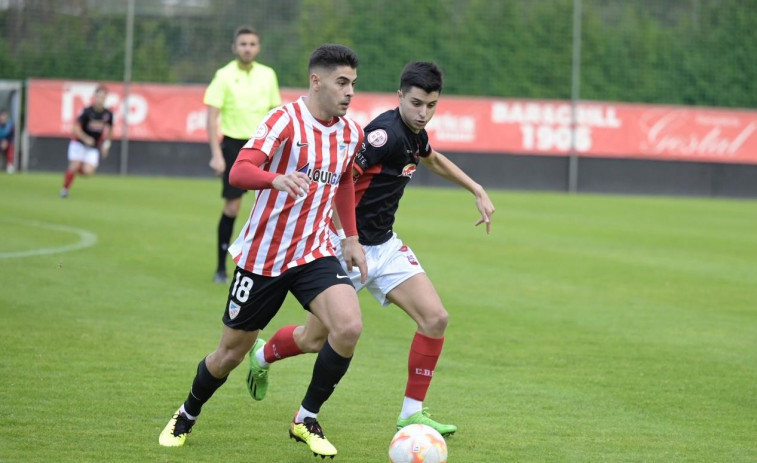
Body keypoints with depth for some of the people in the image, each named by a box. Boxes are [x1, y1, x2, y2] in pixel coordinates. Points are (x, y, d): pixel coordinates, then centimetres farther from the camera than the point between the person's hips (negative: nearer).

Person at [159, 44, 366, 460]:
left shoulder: (351, 133, 2)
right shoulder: (285, 121, -17)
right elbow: (239, 172, -30)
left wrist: (351, 238, 19)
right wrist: (278, 180, -49)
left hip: (314, 253, 4)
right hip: (261, 256, -4)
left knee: (349, 327, -22)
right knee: (231, 353, 8)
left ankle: (307, 420, -3)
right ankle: (186, 416, 38)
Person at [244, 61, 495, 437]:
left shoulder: (415, 133, 4)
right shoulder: (386, 132, -24)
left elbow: (434, 160, 30)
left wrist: (478, 191, 28)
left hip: (384, 246, 8)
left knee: (435, 319, -9)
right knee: (314, 339, 6)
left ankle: (412, 413, 1)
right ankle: (261, 356, 40)